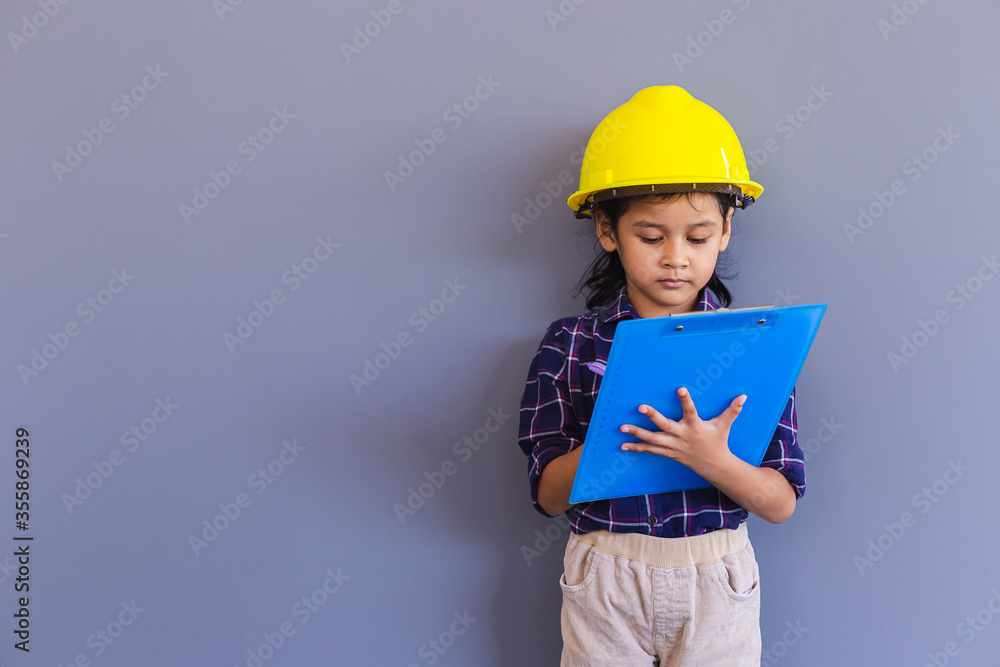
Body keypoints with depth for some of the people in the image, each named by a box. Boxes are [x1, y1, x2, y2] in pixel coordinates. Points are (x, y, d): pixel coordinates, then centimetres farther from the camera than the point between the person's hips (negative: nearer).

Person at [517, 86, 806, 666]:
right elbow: (549, 495, -6)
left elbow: (782, 503, -6)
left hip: (718, 583, 1)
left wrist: (714, 460, -26)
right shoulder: (570, 345, -4)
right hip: (604, 582, 0)